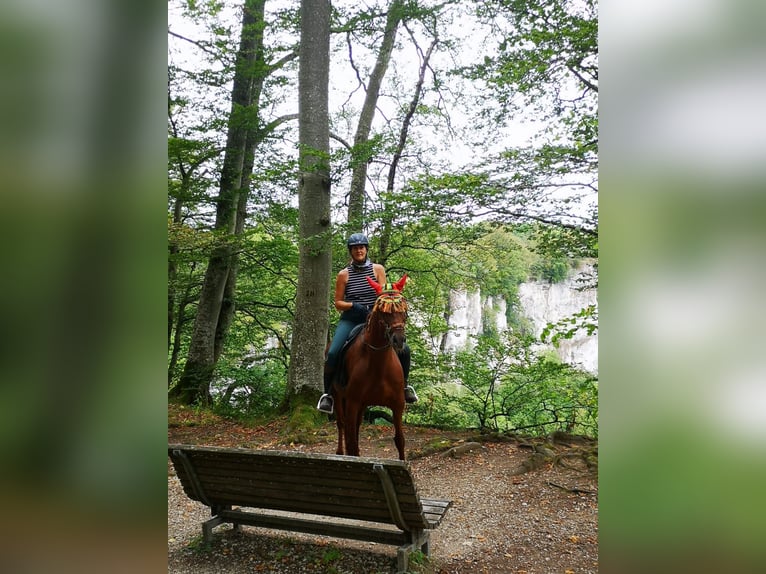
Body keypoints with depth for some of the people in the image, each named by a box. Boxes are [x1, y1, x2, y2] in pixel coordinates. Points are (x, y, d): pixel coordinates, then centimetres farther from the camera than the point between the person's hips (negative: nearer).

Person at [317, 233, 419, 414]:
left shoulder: (378, 269, 4)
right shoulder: (344, 275, 1)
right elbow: (338, 303, 2)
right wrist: (354, 306, -16)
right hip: (350, 319, -1)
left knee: (403, 349, -10)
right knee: (333, 353, -22)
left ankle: (404, 385, 17)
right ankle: (327, 394, -1)